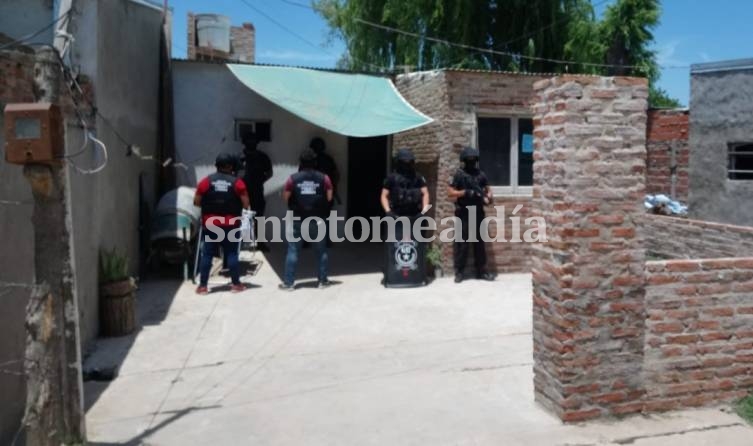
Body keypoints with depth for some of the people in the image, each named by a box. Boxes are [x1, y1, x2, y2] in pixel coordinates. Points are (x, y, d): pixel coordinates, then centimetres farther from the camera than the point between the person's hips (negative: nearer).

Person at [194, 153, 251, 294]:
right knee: (232, 254, 7)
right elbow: (246, 204, -5)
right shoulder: (237, 182, -3)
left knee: (207, 255, 5)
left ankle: (202, 286, 8)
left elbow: (196, 202, 1)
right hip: (230, 225, -1)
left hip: (210, 224, 1)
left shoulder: (206, 181, -1)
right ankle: (236, 284, 12)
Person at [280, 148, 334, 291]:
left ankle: (288, 282, 6)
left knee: (293, 250, 5)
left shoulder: (293, 178, -5)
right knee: (321, 250, 13)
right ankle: (323, 280, 18)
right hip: (318, 220, 1)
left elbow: (285, 198, 0)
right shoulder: (324, 178, -3)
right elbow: (329, 198, 0)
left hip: (297, 220, -1)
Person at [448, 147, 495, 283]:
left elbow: (488, 189, 16)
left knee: (479, 242, 9)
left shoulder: (480, 174, 8)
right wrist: (465, 192, -17)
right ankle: (459, 272, 6)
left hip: (478, 213, 4)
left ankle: (481, 271, 16)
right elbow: (450, 193, -7)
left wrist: (488, 197, -5)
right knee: (462, 243, -1)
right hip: (464, 214, -4)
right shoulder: (459, 175, -3)